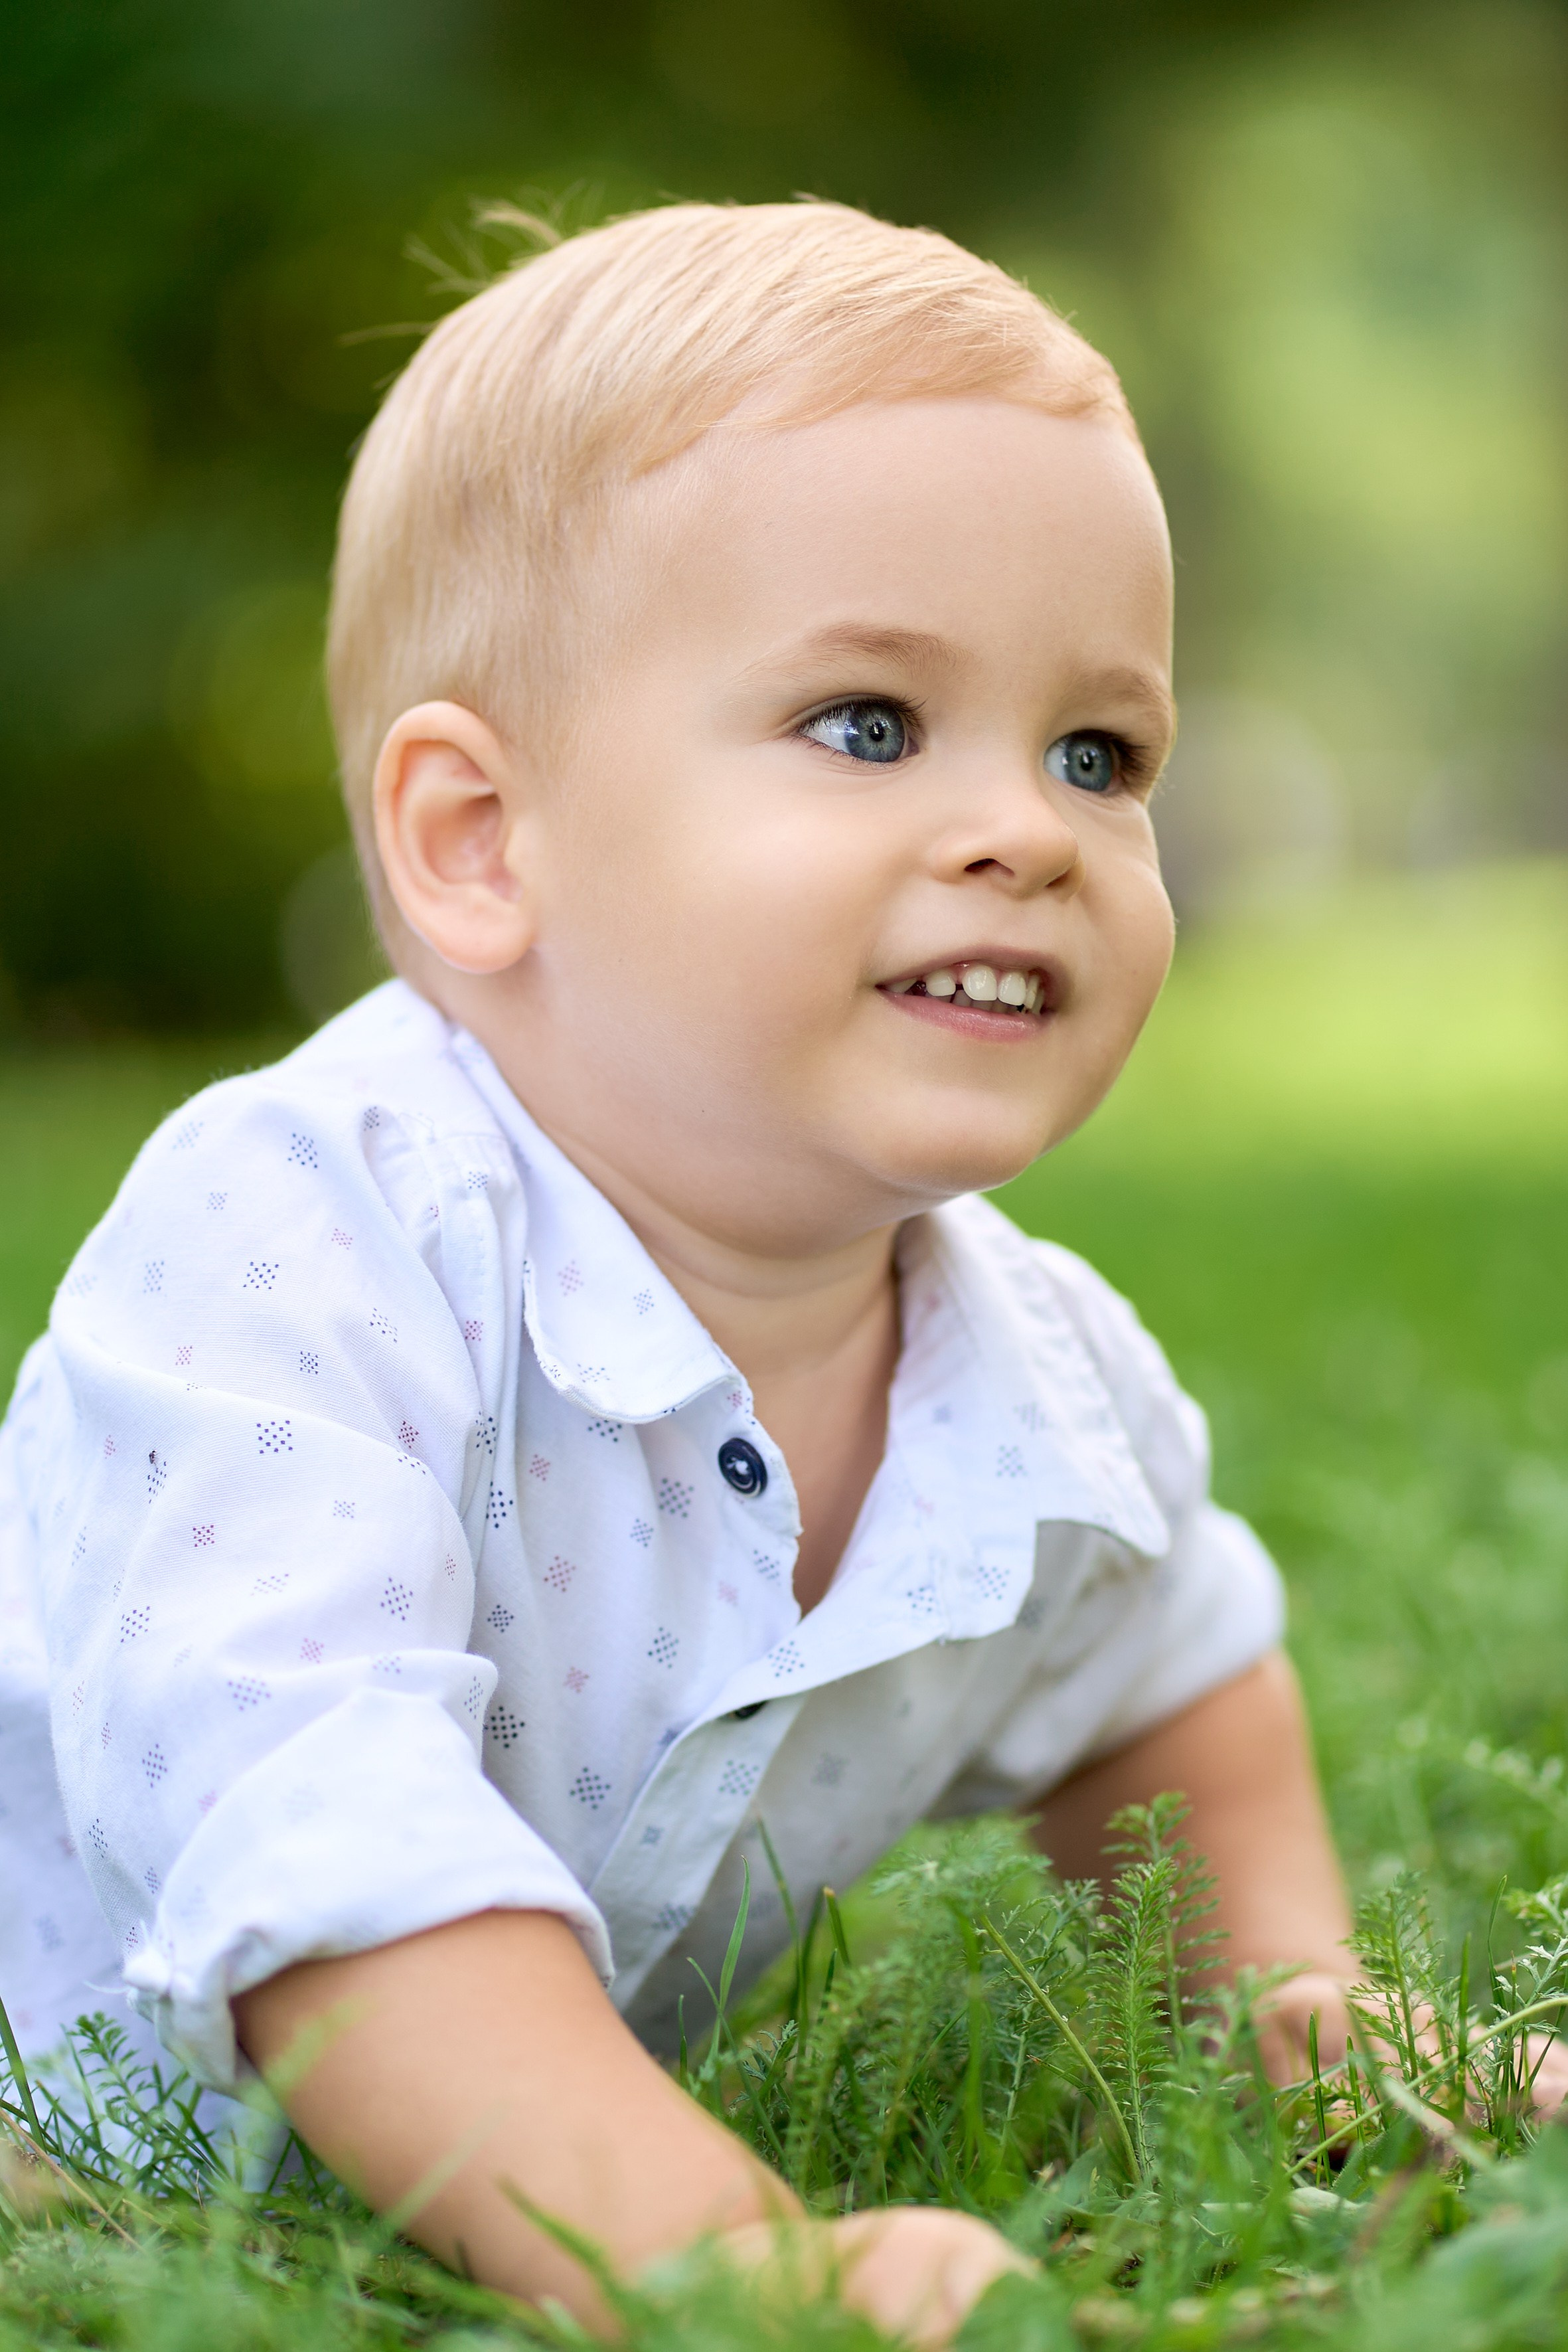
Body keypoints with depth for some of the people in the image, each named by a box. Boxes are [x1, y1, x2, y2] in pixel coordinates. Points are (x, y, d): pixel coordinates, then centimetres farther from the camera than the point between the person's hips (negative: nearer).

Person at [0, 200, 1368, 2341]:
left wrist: (1294, 1986, -4)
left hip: (562, 2131, 7)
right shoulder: (290, 1264, -34)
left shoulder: (1054, 1396, -12)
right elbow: (313, 1865, -46)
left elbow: (1166, 1678, 10)